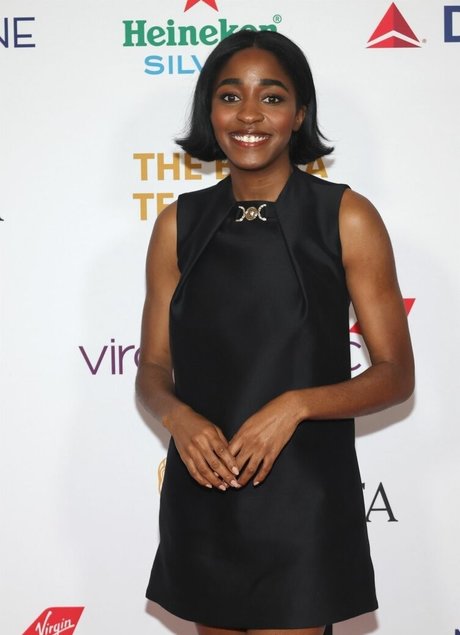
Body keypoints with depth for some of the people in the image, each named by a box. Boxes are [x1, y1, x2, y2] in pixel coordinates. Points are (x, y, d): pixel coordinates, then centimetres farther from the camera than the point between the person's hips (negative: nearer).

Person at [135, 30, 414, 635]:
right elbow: (152, 370, 9)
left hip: (301, 499, -3)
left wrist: (295, 405, -19)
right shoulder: (178, 224, 4)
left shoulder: (346, 217, -6)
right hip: (202, 497, 3)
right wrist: (178, 417, -13)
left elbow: (396, 374, -4)